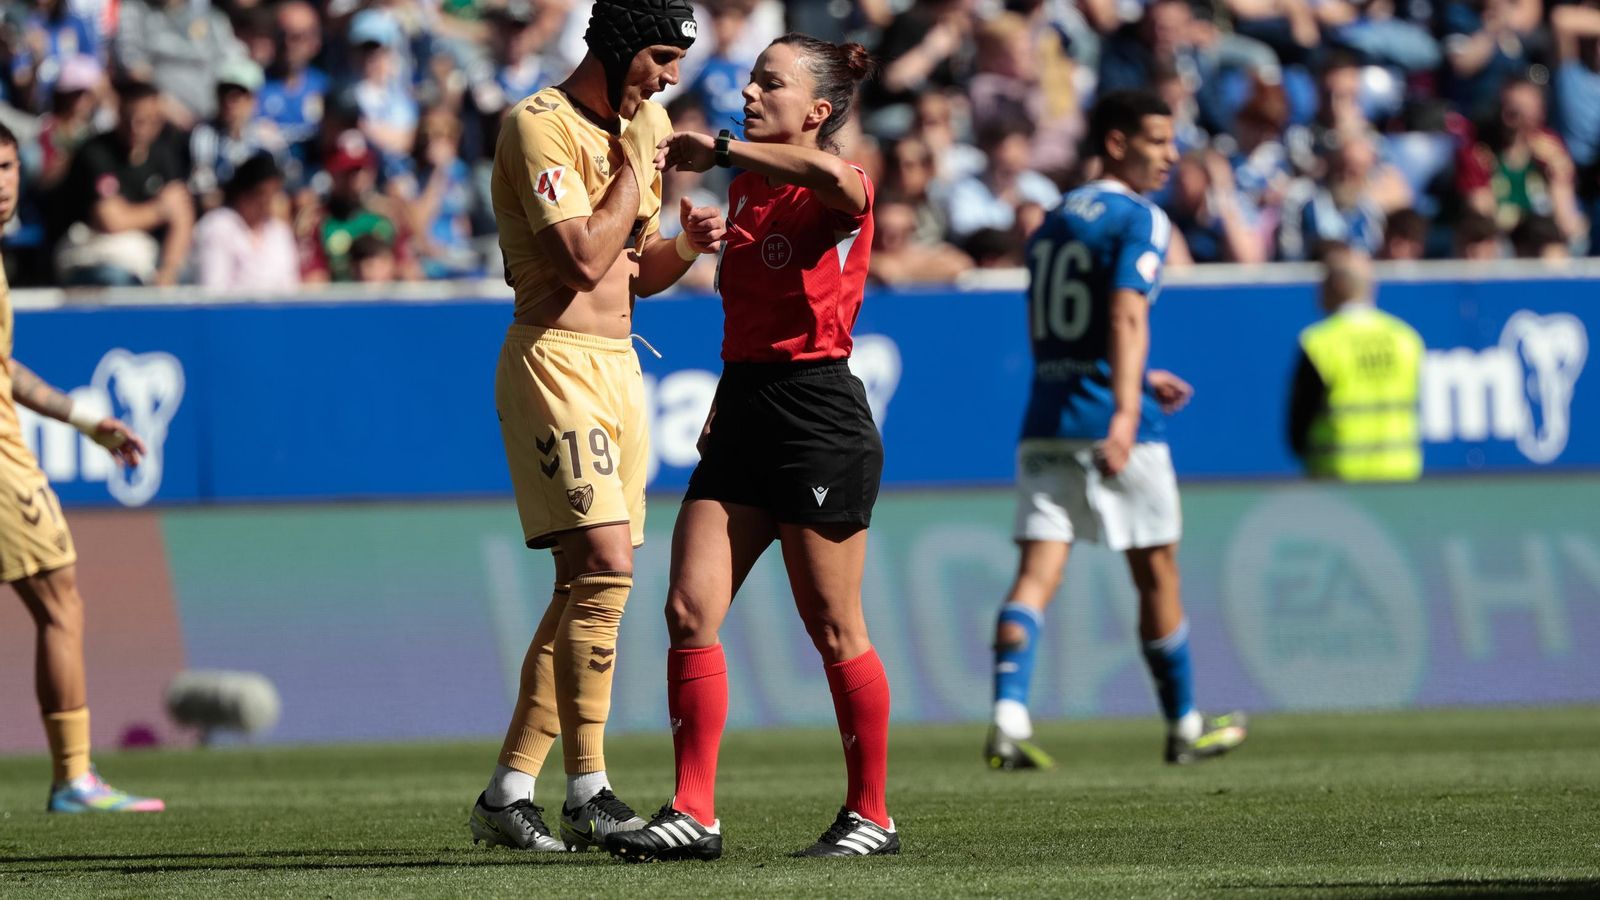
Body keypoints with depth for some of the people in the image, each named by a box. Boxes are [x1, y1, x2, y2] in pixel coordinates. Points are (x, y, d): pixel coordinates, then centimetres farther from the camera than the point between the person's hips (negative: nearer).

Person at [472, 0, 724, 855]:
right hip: (556, 358, -9)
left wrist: (684, 246, 2)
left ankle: (508, 792, 9)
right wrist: (633, 162, -10)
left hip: (619, 363, 9)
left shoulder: (640, 126, 16)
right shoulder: (540, 126, -11)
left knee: (585, 586, 5)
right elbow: (584, 258, -21)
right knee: (606, 564, -18)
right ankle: (588, 794, -15)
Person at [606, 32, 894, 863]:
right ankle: (693, 813, -1)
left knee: (833, 629, 0)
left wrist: (717, 149, -28)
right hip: (744, 412, 8)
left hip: (818, 417, -8)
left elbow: (834, 178, -38)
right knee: (690, 609, -2)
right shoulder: (747, 188, 14)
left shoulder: (837, 195, -10)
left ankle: (871, 815, 13)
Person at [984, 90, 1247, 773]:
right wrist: (1125, 411, -32)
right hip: (1112, 426, -6)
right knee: (1157, 575, 9)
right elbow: (1127, 317, -22)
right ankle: (1185, 727, 22)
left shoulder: (1054, 219, 18)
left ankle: (1008, 719, -23)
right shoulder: (1138, 220, -7)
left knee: (1036, 573, -4)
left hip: (1046, 423, 6)